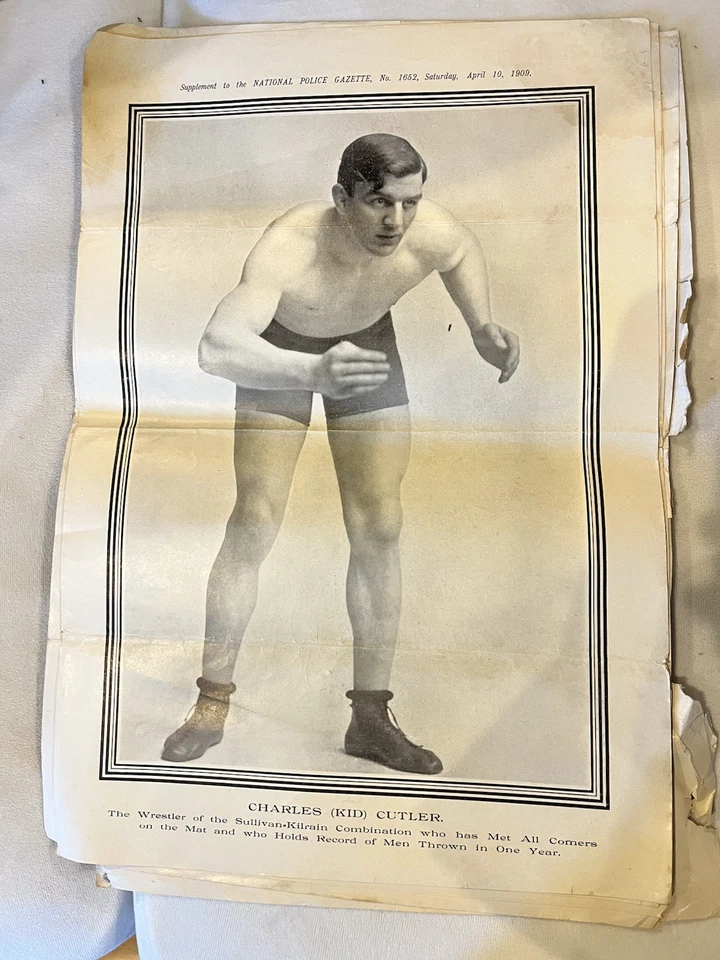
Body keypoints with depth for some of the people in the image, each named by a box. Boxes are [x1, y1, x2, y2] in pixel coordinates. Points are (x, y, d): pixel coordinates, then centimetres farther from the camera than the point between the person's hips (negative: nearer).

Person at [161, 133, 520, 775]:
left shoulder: (432, 234, -27)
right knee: (255, 524, -10)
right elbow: (216, 349, -50)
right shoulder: (289, 246, -38)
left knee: (379, 529, -5)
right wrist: (313, 372, -67)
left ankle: (371, 718, 9)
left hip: (366, 341, 3)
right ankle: (212, 707, 9)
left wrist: (483, 329, -14)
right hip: (279, 347, -2)